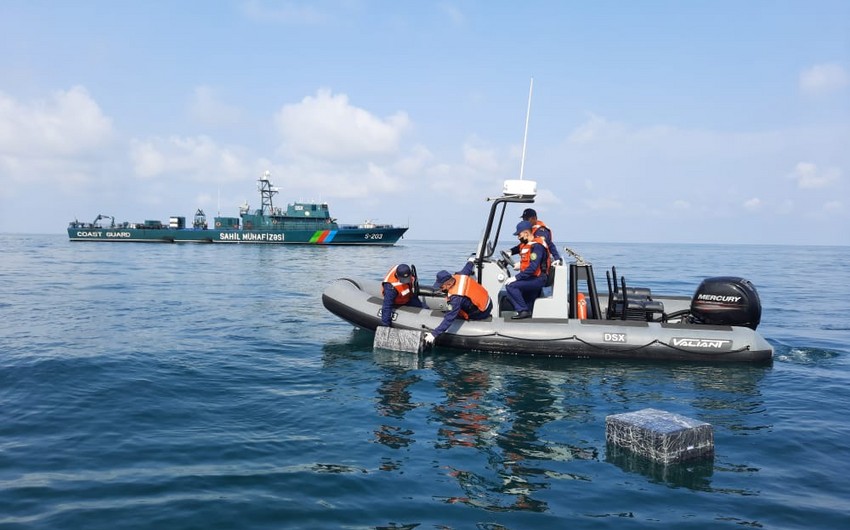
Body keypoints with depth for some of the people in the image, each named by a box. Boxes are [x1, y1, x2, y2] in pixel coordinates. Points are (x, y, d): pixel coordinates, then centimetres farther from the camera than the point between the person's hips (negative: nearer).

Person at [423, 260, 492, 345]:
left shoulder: (456, 298, -36)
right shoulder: (459, 276, -15)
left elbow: (449, 319, -36)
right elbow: (468, 269, 9)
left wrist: (434, 334, -35)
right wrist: (471, 261, 34)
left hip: (482, 313, -9)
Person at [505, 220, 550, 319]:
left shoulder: (537, 246, -17)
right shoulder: (525, 244, 12)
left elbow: (533, 268, -27)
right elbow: (518, 248, 37)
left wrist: (516, 277, -27)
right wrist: (510, 252, 15)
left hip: (537, 279, -10)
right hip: (530, 278, 10)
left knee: (510, 285, -22)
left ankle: (523, 310, -18)